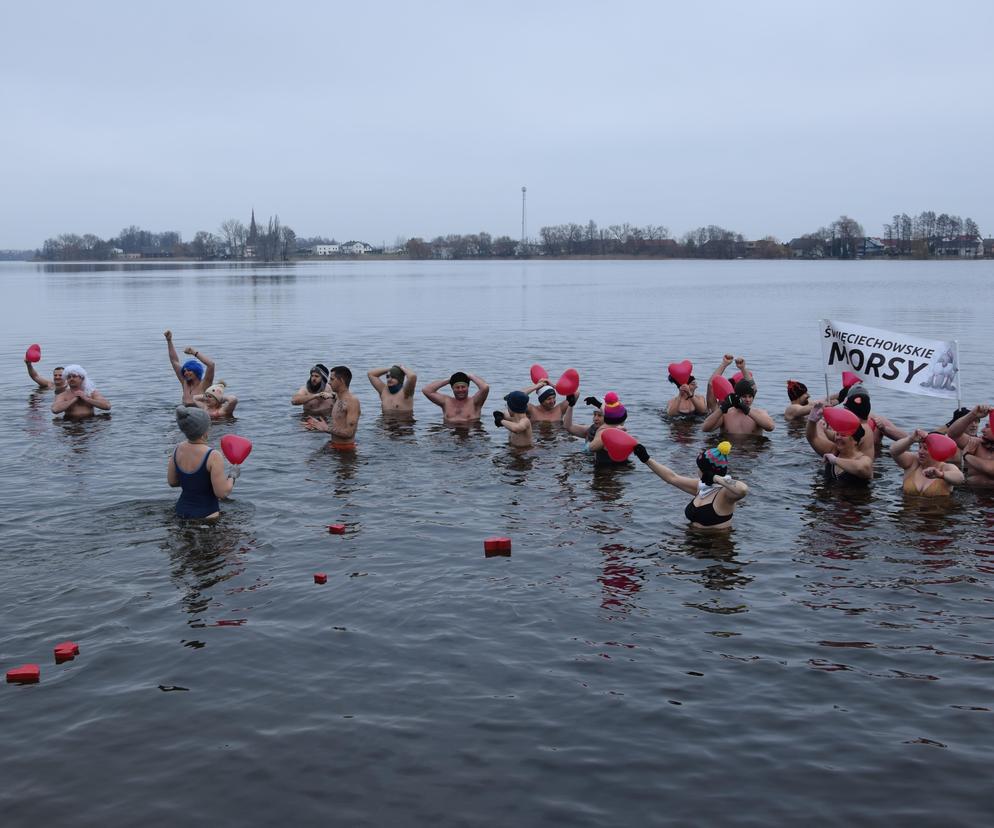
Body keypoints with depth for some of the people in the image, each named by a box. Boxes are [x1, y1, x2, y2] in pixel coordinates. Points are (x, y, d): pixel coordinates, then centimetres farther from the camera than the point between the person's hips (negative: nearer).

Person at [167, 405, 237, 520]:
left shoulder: (178, 449, 1)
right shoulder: (213, 457, -19)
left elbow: (172, 482, 12)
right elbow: (222, 493, -15)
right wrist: (232, 475, 2)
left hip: (182, 510, 7)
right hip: (206, 514, -7)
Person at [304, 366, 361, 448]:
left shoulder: (352, 401, -16)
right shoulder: (338, 399, 13)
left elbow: (349, 432, -23)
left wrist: (326, 428, -15)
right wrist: (318, 426, 3)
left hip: (345, 448, -8)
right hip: (335, 446, 8)